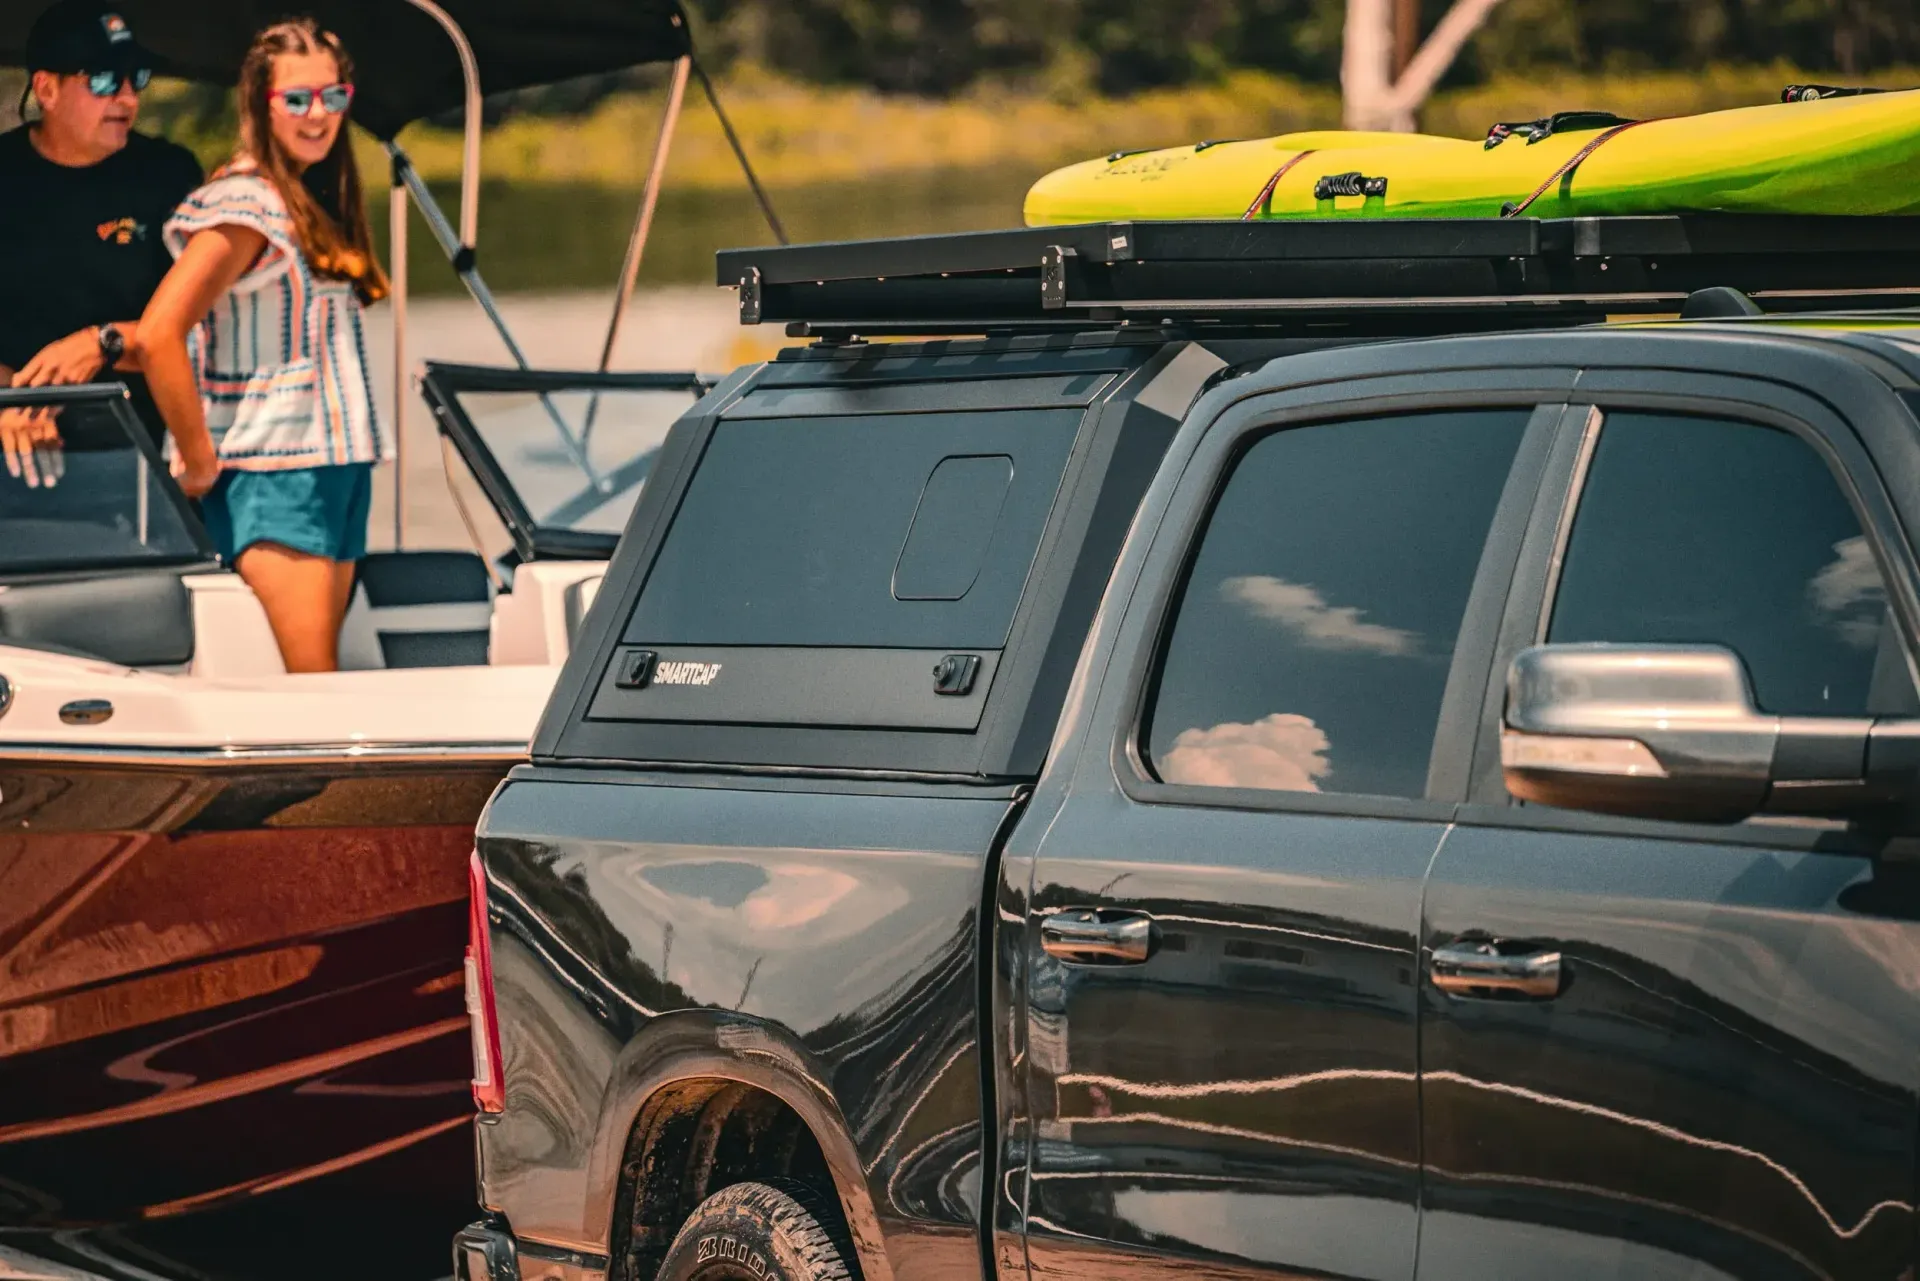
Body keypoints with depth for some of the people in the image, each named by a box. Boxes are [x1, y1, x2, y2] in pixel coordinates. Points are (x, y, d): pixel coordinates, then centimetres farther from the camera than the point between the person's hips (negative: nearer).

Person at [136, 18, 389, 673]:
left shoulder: (316, 201, 16)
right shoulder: (247, 208, -12)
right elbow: (156, 336, -20)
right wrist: (199, 459, -15)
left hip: (338, 465, 9)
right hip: (272, 475, -9)